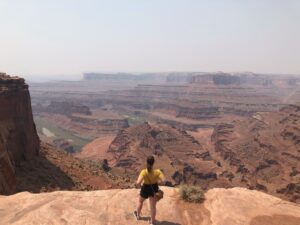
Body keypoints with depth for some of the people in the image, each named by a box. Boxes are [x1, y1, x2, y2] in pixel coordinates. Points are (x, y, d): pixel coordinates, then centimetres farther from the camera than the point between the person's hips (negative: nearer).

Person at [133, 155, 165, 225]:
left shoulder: (144, 172, -32)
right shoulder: (157, 172, -26)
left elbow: (138, 183, -39)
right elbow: (163, 180, -28)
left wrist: (139, 185, -15)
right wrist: (157, 182, -9)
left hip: (145, 189, -1)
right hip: (154, 188, 1)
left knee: (140, 201, 30)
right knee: (153, 206, 19)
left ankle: (138, 215, 55)